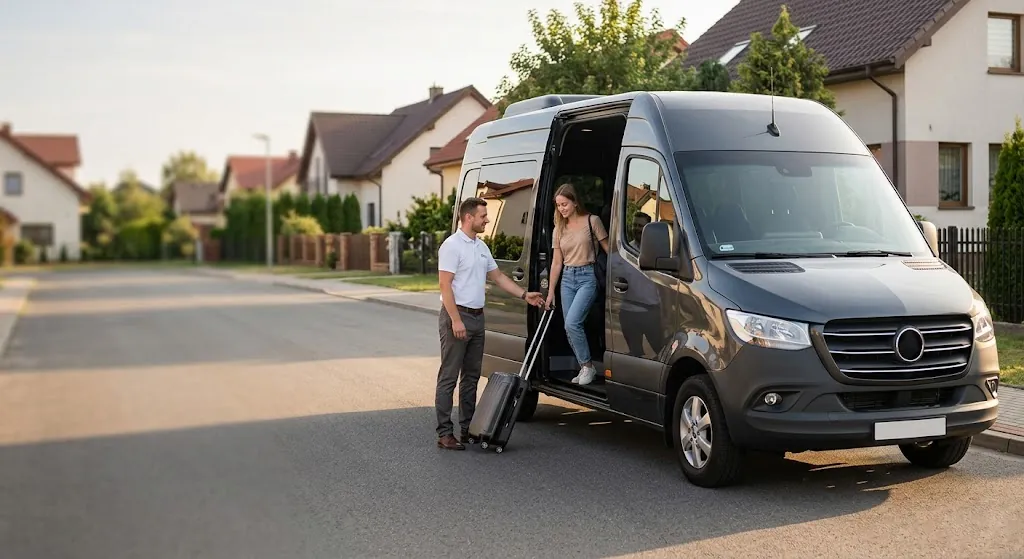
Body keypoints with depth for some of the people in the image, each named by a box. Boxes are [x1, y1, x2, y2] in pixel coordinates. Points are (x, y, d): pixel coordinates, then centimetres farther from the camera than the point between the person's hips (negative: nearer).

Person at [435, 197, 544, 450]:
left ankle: (468, 427, 21)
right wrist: (455, 320, -22)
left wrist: (524, 295, 16)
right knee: (449, 377, -6)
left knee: (471, 376, 13)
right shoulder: (452, 246, -12)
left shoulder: (481, 246, 15)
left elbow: (498, 276, 23)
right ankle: (444, 433, -5)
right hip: (457, 317, -9)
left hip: (477, 317, 9)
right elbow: (445, 285, -17)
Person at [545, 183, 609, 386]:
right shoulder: (560, 228, 9)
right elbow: (556, 262, 12)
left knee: (572, 323, -19)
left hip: (587, 277, -6)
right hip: (567, 278, 6)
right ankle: (584, 368, 15)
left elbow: (608, 249, -2)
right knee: (570, 328, 3)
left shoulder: (592, 221, -6)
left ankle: (588, 366, -3)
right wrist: (551, 291, 11)